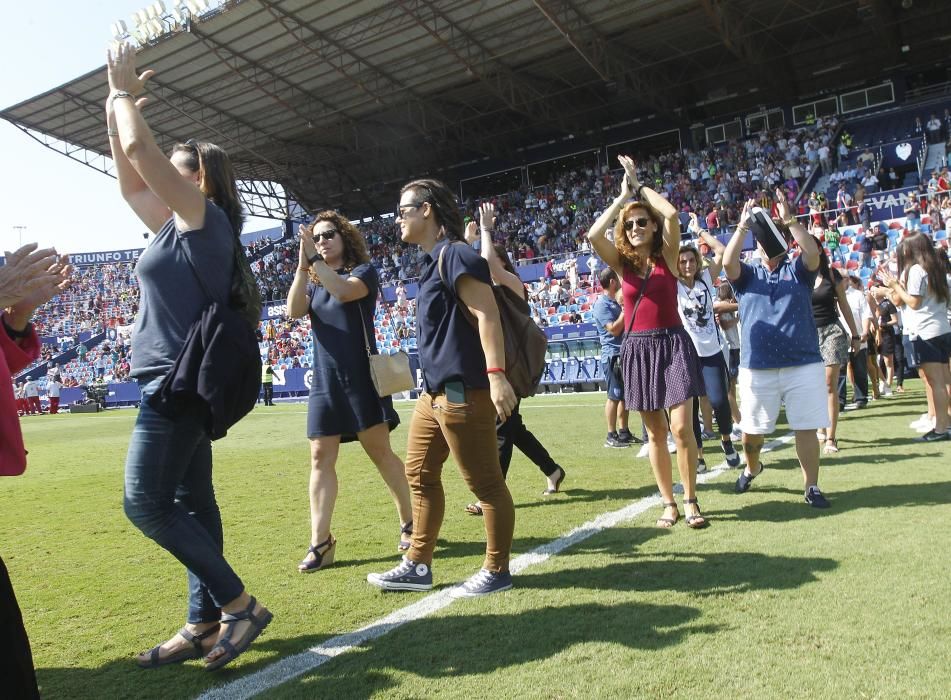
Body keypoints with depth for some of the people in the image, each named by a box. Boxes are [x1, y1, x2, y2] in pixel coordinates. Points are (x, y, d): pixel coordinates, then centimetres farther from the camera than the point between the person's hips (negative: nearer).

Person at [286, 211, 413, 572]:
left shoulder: (364, 270, 0)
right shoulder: (314, 282, 15)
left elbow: (344, 291, -22)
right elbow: (294, 310, -5)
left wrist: (315, 260, -18)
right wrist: (303, 264, -11)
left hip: (361, 378, -5)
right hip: (324, 382, 5)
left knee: (380, 451, 0)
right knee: (321, 459, 0)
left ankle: (409, 523, 17)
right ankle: (320, 542, 4)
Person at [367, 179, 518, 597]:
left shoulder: (455, 255, -11)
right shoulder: (433, 260, 18)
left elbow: (487, 314, -19)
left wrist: (496, 375, -27)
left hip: (463, 390, -11)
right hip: (436, 391, 11)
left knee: (485, 483, 1)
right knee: (419, 475, 15)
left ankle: (496, 571, 15)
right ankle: (418, 566, 27)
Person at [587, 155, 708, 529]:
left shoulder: (667, 256, 1)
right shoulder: (621, 263, 5)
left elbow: (672, 214, -15)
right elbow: (594, 235, -12)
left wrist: (639, 184, -3)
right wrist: (622, 196, -4)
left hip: (672, 344, -2)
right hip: (637, 348, 2)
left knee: (681, 427, -8)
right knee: (655, 432, 8)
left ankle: (690, 500, 8)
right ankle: (668, 503, 18)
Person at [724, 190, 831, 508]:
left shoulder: (798, 270, 10)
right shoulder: (747, 275, 10)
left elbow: (813, 252, -11)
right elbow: (727, 262, -11)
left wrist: (789, 219, -16)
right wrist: (743, 225, -13)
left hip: (803, 365, 0)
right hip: (757, 368, 1)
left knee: (806, 428, 2)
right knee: (751, 431, 9)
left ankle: (812, 487, 14)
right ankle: (752, 467, 38)